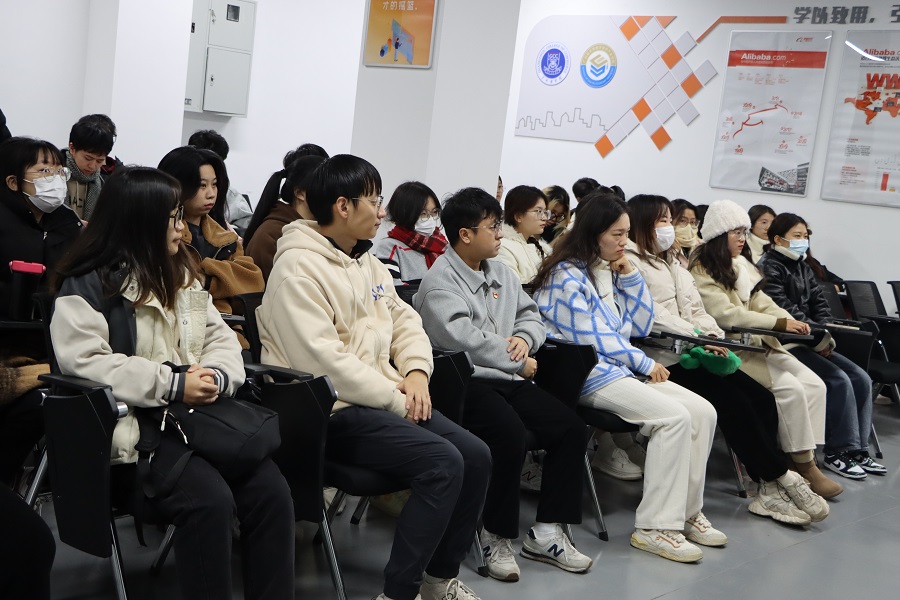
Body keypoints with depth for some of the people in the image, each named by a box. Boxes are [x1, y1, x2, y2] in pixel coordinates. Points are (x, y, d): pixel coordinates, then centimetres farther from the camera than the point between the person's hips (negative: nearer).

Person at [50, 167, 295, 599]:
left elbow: (220, 337, 15)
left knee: (271, 491, -19)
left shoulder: (181, 273, 18)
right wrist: (173, 386, -19)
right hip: (135, 421, -6)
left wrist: (218, 376, -9)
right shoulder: (87, 285, -3)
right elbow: (86, 362, -14)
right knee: (210, 499, -31)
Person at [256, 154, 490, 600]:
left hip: (382, 399, 9)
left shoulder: (365, 261, 16)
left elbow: (405, 319, 18)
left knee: (475, 456, -4)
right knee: (443, 462, -25)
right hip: (329, 411, -9)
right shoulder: (298, 268, -13)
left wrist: (416, 373, -3)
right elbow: (322, 360, -22)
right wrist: (395, 399, -17)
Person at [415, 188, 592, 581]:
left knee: (571, 429, -5)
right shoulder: (440, 281, -9)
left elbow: (529, 313, 23)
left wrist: (525, 338, -2)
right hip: (466, 382, -8)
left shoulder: (500, 272, 17)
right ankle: (497, 537, -12)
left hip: (508, 379, 8)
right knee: (510, 434, -32)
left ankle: (547, 533, 3)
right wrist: (520, 364, -12)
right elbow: (465, 340, -22)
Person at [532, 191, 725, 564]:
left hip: (620, 367, 8)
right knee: (675, 417, -24)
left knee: (703, 412, -7)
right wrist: (645, 363, -7)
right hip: (590, 375, -8)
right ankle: (655, 526, -20)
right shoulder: (567, 277, -7)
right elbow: (591, 339, -12)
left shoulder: (610, 271, 17)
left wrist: (630, 277, 5)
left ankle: (686, 512, 1)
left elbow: (639, 328, 16)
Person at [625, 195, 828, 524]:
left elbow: (696, 310, 17)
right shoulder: (630, 263, -3)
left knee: (761, 398, -11)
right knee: (735, 403, -21)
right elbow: (651, 316, -15)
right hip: (665, 356, -8)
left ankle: (769, 489, -13)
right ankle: (782, 479, -9)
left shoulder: (673, 263, 24)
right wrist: (697, 335, -19)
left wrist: (712, 335, -3)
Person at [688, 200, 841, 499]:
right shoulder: (702, 270, -10)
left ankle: (808, 460, -7)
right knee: (790, 388, -22)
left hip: (758, 342, 8)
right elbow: (725, 315, -19)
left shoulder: (741, 265, 16)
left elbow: (761, 302, 13)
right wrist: (778, 324, -20)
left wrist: (791, 321, -7)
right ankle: (803, 468, -11)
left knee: (814, 384, -7)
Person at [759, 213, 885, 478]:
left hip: (811, 341, 8)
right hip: (785, 343, -8)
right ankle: (837, 452, -13)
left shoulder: (802, 267, 19)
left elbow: (820, 304, 12)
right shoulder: (769, 267, -7)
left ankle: (857, 449, 0)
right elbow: (783, 309, -16)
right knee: (838, 380, -21)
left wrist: (827, 335, -6)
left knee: (861, 379, -4)